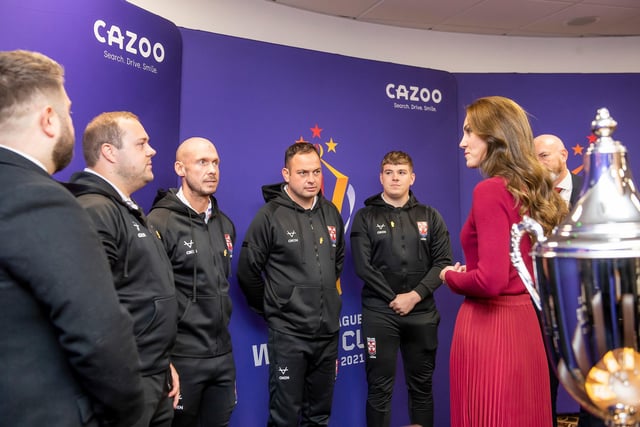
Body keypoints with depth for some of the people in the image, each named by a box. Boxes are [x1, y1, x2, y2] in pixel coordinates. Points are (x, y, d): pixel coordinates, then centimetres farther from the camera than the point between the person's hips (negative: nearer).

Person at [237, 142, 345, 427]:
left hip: (328, 331, 5)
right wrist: (271, 309, 0)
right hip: (288, 333, -5)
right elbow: (247, 272, -8)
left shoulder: (331, 213, 6)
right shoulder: (270, 215, -11)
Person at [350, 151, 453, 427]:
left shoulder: (430, 217, 8)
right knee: (380, 388, 4)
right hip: (380, 313, -2)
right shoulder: (365, 217, 3)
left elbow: (443, 262, 1)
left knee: (421, 385, 12)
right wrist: (394, 298, -9)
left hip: (422, 313, 2)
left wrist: (415, 296, -10)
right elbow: (363, 266, -5)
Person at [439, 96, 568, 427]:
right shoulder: (536, 190, 8)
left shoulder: (491, 190, -16)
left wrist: (450, 277, -4)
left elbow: (491, 280, -24)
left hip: (488, 326, -8)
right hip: (526, 323, 8)